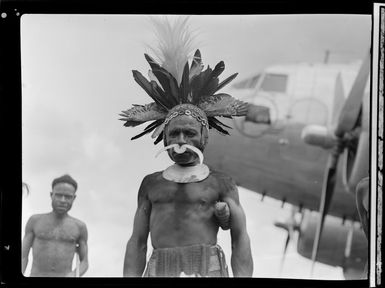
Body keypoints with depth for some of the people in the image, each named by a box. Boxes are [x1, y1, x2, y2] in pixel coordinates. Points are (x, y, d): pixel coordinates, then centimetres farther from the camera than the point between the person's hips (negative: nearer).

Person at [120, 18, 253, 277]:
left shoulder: (221, 183, 12)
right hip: (160, 268, 2)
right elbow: (138, 242, 17)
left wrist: (242, 275, -9)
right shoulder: (151, 183, 19)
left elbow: (240, 238, 5)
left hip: (207, 268, -2)